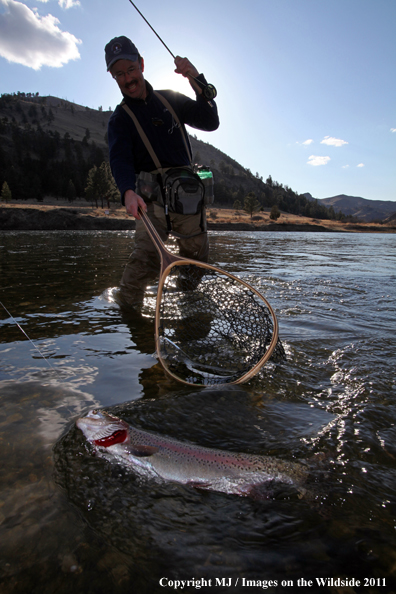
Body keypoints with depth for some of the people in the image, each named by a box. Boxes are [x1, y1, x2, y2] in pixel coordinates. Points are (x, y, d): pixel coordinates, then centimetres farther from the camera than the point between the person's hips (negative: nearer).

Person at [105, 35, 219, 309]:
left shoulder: (171, 100, 13)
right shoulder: (120, 119, 3)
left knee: (197, 259, 12)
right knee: (145, 258, -24)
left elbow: (210, 122, 4)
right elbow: (120, 159, -16)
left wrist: (198, 80, -11)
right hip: (154, 197, -4)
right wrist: (128, 191, -38)